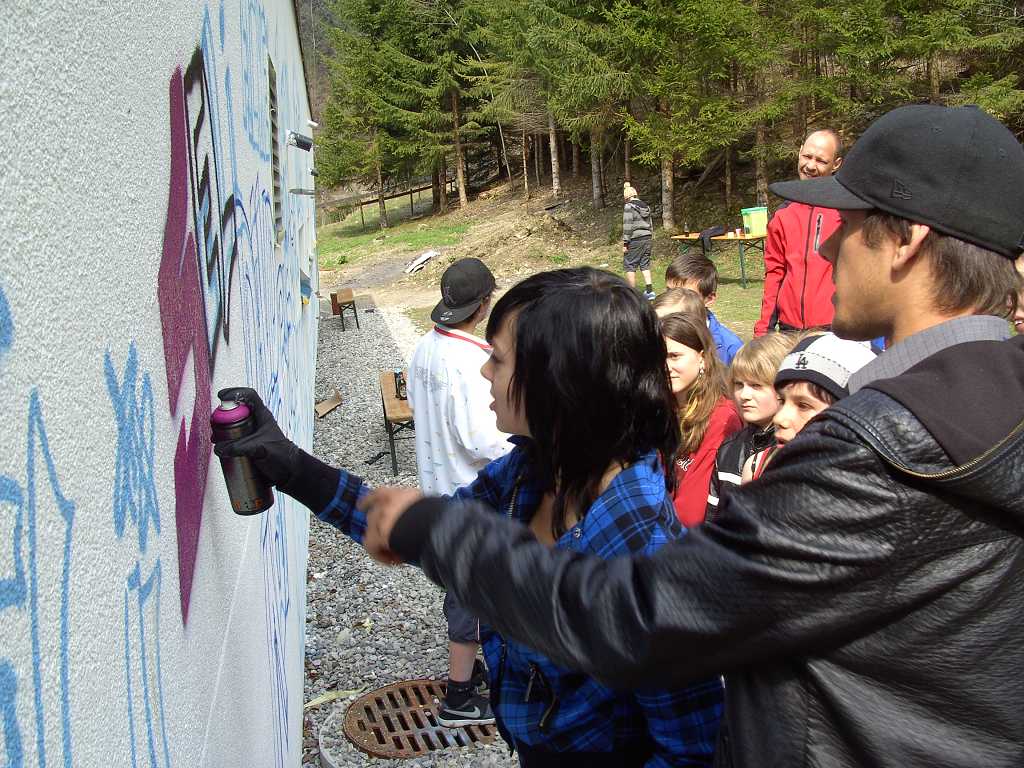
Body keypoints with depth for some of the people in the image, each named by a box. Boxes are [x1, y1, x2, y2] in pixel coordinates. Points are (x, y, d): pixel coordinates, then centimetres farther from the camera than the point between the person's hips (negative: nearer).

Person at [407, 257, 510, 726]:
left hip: (438, 483, 9)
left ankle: (463, 665, 39)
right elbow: (483, 441, -26)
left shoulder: (425, 349, 0)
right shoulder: (471, 363, -27)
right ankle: (458, 699, 17)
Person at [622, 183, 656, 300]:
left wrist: (625, 243, -12)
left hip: (635, 240, -7)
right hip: (647, 239, 7)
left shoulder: (628, 207, -11)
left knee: (629, 265, 2)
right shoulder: (646, 206, 12)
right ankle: (649, 291, 8)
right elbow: (650, 225, 17)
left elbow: (627, 226, -15)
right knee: (645, 265, 13)